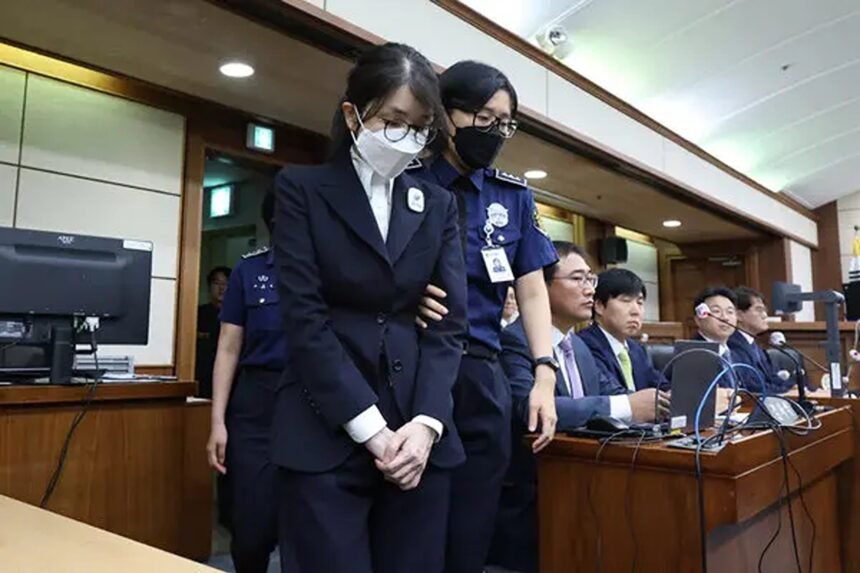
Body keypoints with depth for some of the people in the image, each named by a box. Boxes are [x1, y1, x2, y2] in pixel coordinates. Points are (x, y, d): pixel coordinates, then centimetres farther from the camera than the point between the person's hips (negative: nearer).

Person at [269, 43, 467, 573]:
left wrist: (426, 422, -9)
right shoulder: (303, 189, 2)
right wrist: (370, 428, -12)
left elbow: (451, 321, 5)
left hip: (418, 431, 3)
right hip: (326, 436, -3)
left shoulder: (438, 205, 12)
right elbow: (306, 318, -7)